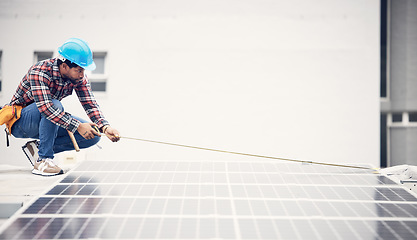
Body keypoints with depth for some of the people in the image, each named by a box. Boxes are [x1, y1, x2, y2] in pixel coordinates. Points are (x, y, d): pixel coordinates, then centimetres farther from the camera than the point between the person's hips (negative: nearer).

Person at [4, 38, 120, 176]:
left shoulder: (79, 78, -10)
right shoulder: (39, 72, -30)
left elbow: (90, 105, -13)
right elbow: (45, 106, -40)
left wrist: (105, 127, -32)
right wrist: (77, 126, -45)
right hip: (20, 123, -7)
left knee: (93, 135, -10)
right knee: (55, 105, -37)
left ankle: (37, 147, -4)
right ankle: (43, 160, -26)